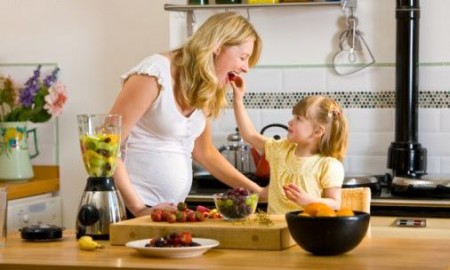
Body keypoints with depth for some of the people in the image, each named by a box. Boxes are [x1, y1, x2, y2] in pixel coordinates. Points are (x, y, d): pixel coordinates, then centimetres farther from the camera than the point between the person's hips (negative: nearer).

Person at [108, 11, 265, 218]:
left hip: (172, 209, 7)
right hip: (131, 207, -7)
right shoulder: (155, 74, -17)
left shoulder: (205, 91, 6)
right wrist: (138, 208, -18)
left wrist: (258, 191, 11)